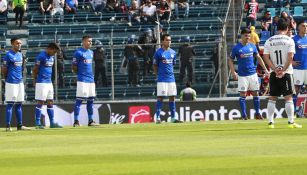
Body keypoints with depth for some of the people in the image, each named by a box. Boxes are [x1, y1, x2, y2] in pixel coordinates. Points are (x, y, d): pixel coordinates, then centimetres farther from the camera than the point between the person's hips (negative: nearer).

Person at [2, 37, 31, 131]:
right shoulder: (8, 55, -11)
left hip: (20, 82, 8)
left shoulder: (20, 55, 13)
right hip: (11, 83, -8)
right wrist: (7, 79, 0)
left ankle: (20, 125, 16)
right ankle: (8, 126, -5)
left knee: (19, 104, 11)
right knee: (10, 104, -6)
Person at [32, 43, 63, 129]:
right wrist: (35, 81, -9)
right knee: (40, 102, -6)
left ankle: (52, 123, 13)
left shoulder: (52, 57, 13)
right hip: (41, 82, -9)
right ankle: (37, 123, -3)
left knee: (50, 102, 9)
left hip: (49, 82, 9)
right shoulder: (41, 56, -14)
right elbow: (35, 70, -12)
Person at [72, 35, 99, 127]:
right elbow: (74, 68, -7)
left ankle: (90, 120, 16)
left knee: (91, 100, 10)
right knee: (79, 100, -8)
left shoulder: (91, 52, 15)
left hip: (91, 80, 8)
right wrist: (80, 73, -10)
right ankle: (76, 121, -8)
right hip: (82, 80, -8)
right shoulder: (78, 52, -8)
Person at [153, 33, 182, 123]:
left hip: (171, 78, 6)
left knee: (172, 97, 7)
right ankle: (157, 118, -4)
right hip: (162, 79, -6)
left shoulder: (173, 52, 10)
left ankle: (173, 118, 13)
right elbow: (155, 66, 0)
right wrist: (158, 74, -3)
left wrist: (170, 73, 13)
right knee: (160, 97, -6)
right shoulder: (159, 52, -6)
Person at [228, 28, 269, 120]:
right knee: (243, 94, -2)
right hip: (242, 75, -3)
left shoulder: (252, 46, 5)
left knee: (255, 93, 6)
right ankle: (244, 115, 4)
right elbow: (230, 60, 0)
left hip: (253, 74, 3)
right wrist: (233, 72, -10)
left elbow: (258, 58, 15)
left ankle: (257, 113, 14)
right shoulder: (236, 48, -5)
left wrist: (265, 69, 12)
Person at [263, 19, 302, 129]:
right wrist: (283, 70, -12)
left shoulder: (269, 41, 5)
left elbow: (266, 57, -2)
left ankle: (270, 122, 6)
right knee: (288, 98, -2)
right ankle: (291, 122, -6)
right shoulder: (289, 40, -4)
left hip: (274, 74, 3)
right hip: (286, 73, -3)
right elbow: (290, 57, -13)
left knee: (272, 98, 9)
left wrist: (275, 69, -7)